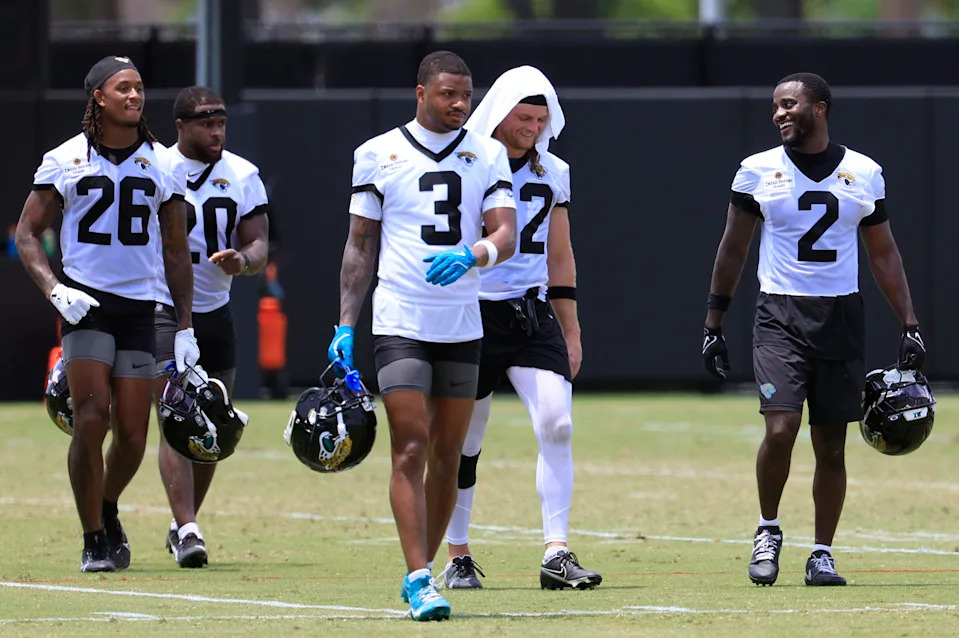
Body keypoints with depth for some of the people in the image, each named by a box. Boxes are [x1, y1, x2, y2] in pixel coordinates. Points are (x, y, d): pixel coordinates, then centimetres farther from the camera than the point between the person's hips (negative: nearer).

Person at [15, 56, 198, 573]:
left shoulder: (161, 165, 9)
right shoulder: (65, 161, 2)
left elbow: (176, 253, 14)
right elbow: (27, 233, 5)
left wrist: (184, 327, 9)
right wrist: (54, 290, -12)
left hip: (139, 307, 3)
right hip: (86, 304, -3)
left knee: (132, 435, 0)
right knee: (91, 420, -15)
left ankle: (107, 510, 30)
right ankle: (94, 539, -3)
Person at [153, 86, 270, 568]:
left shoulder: (242, 176, 4)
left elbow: (259, 244, 0)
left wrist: (243, 261, -23)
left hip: (216, 313, 4)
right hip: (162, 310, -4)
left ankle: (183, 524, 24)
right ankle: (187, 530, -21)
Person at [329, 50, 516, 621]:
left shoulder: (488, 155, 7)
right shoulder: (378, 154, 3)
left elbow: (506, 236, -3)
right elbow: (360, 245, 7)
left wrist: (472, 255, -26)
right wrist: (345, 325, 2)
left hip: (462, 327, 3)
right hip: (400, 323, -3)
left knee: (448, 456, 6)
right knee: (411, 451, -12)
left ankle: (423, 570, 18)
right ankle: (419, 581, -17)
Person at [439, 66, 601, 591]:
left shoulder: (553, 174, 10)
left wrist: (571, 331, 15)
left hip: (532, 313, 3)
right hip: (473, 315, -3)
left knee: (556, 424, -13)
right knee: (464, 441, 4)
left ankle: (556, 555, -13)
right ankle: (457, 558, 18)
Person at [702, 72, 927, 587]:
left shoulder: (864, 174, 6)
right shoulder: (759, 171, 2)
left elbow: (883, 254, 13)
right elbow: (733, 249, 9)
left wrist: (909, 323, 7)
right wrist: (712, 325, 6)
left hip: (841, 314, 2)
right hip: (780, 315, -2)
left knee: (831, 444, 3)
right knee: (780, 429, -16)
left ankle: (822, 554, 13)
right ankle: (768, 531, 7)